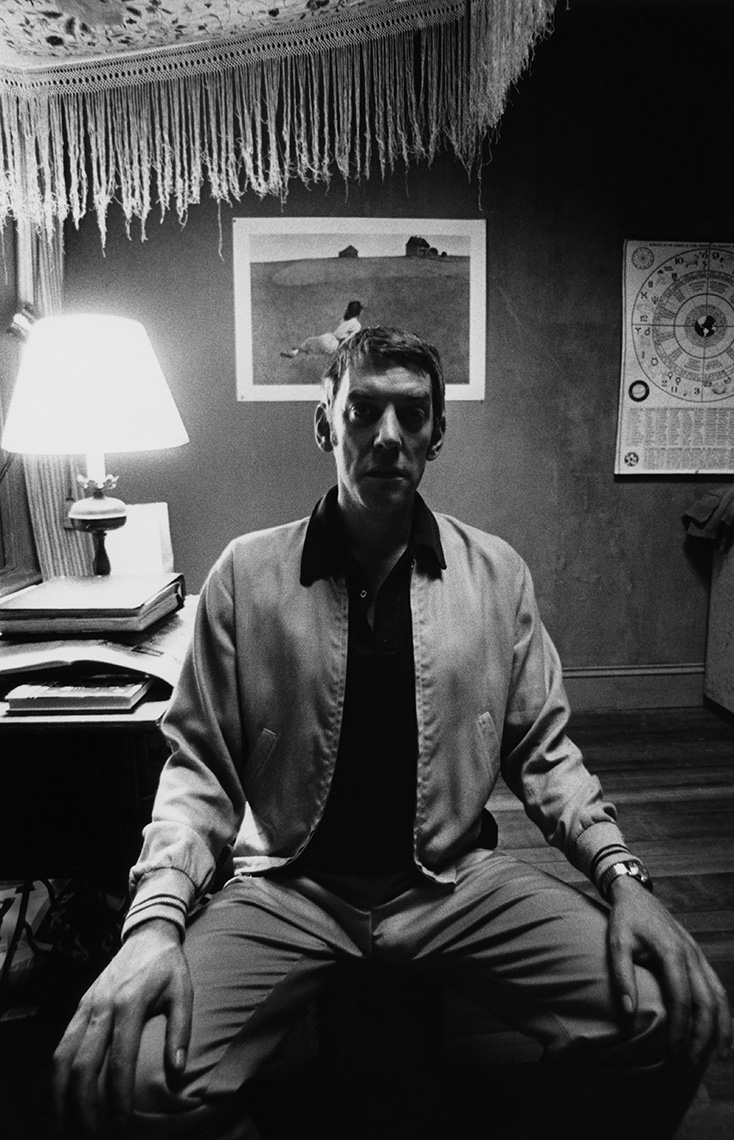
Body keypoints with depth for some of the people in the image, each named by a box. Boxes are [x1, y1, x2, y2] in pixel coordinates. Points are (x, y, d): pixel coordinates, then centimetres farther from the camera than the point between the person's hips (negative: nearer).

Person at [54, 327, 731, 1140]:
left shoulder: (496, 573, 1)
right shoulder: (247, 572, -4)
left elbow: (541, 750, 6)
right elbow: (199, 766, -1)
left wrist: (620, 872, -9)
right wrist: (157, 918, -17)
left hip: (456, 877, 2)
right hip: (290, 884, -1)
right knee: (126, 1073, -25)